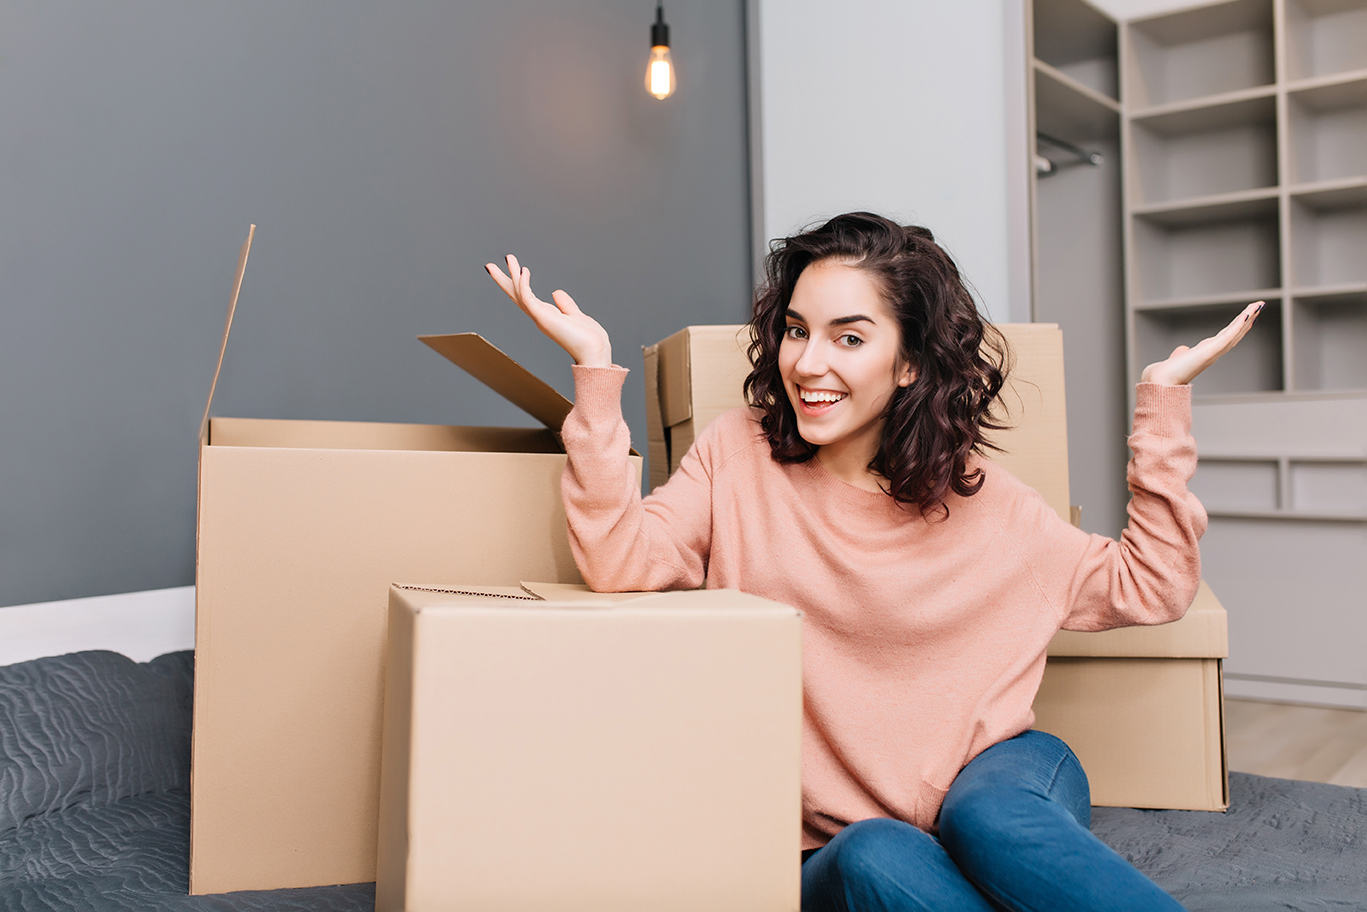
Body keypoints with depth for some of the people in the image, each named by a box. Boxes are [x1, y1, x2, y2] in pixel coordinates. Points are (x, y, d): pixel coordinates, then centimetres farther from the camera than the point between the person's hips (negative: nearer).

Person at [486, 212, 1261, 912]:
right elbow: (622, 565, -15)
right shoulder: (740, 454, 0)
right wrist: (596, 369, -20)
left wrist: (1163, 400, 3)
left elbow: (1151, 586, 7)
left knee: (990, 814, -33)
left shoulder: (978, 498, 3)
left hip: (993, 786, 1)